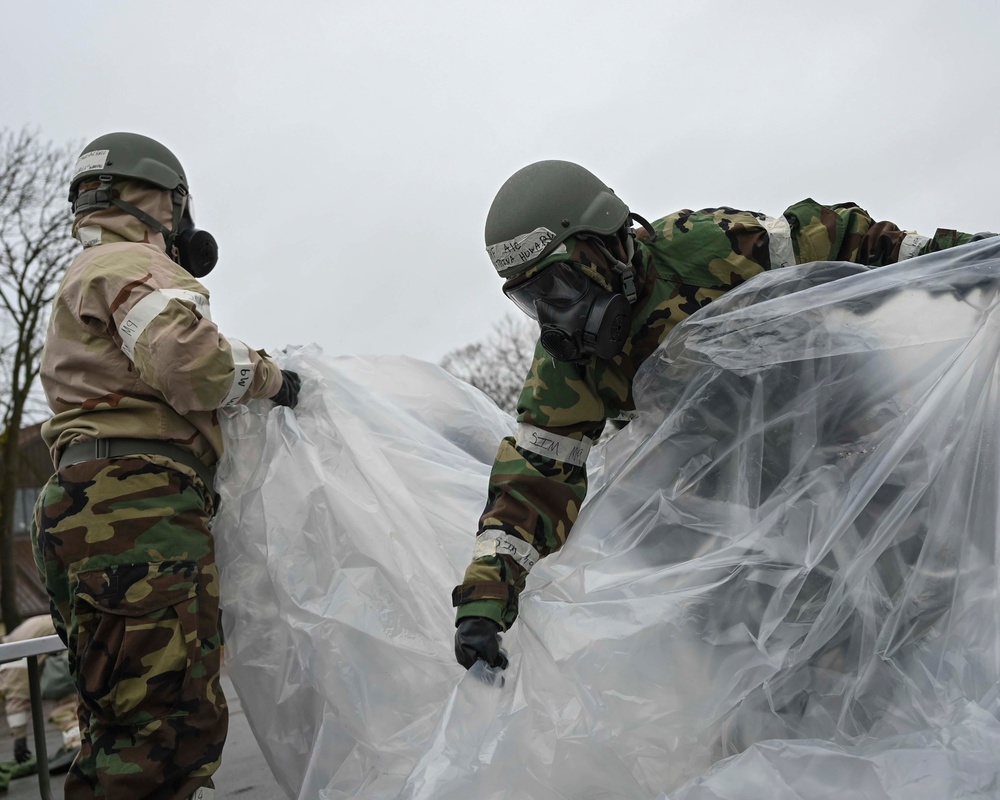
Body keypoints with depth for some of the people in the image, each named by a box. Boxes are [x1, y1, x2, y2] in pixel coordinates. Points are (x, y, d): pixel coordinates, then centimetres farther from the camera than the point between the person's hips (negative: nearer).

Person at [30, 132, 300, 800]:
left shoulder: (86, 279, 33)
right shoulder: (133, 264, 1)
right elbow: (187, 359, -19)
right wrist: (266, 375, -3)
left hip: (84, 507, 11)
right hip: (138, 502, -11)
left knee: (123, 732, 12)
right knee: (175, 726, -14)